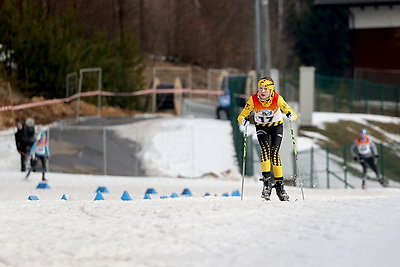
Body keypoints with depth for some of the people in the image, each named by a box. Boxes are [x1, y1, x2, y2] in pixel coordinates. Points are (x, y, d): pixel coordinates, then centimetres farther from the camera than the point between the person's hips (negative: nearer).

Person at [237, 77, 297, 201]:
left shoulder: (277, 99, -25)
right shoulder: (253, 100, -23)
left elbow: (293, 115, -24)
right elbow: (241, 116, -17)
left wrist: (291, 116, -47)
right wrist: (244, 120, -40)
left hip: (276, 126, -1)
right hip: (261, 127, 1)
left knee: (274, 153, -11)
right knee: (265, 148, -23)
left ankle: (279, 184, -2)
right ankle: (266, 179, -21)